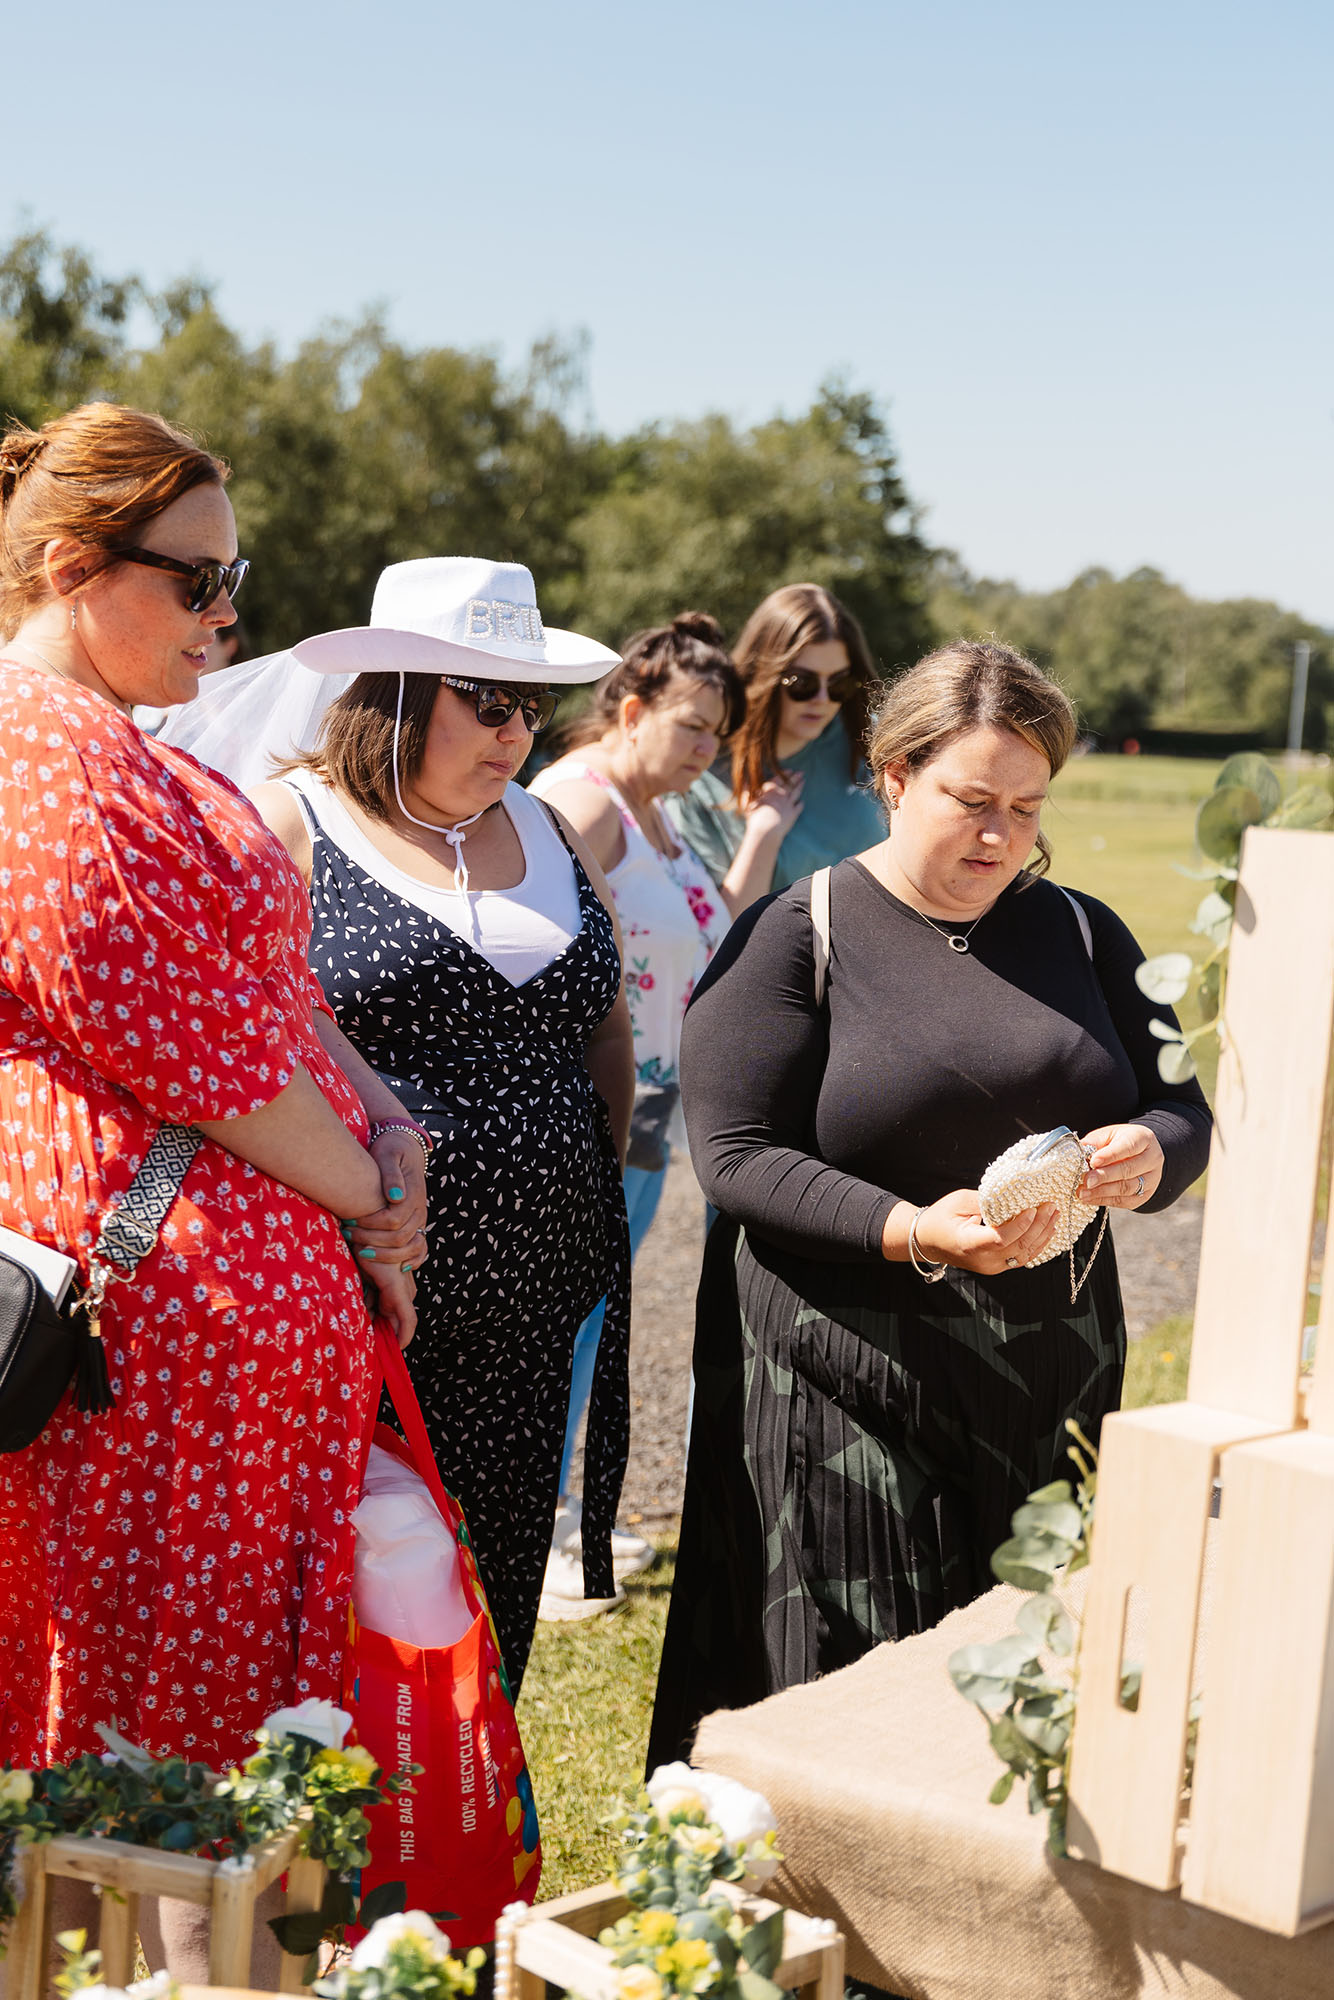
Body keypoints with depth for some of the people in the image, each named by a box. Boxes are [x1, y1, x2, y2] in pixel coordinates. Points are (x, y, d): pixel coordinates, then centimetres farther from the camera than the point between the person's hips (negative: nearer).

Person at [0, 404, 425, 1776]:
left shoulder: (119, 752, 19)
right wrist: (368, 1197, -7)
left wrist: (383, 1125, 2)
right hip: (182, 1289, -10)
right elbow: (202, 1057, -18)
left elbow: (279, 994, 17)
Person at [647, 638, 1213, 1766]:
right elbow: (737, 1156, -9)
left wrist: (1150, 1154, -11)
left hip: (1051, 1386, 4)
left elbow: (1183, 1106, 14)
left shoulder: (1082, 935, 12)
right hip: (849, 1395, -4)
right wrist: (913, 1232, -23)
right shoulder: (795, 936, -2)